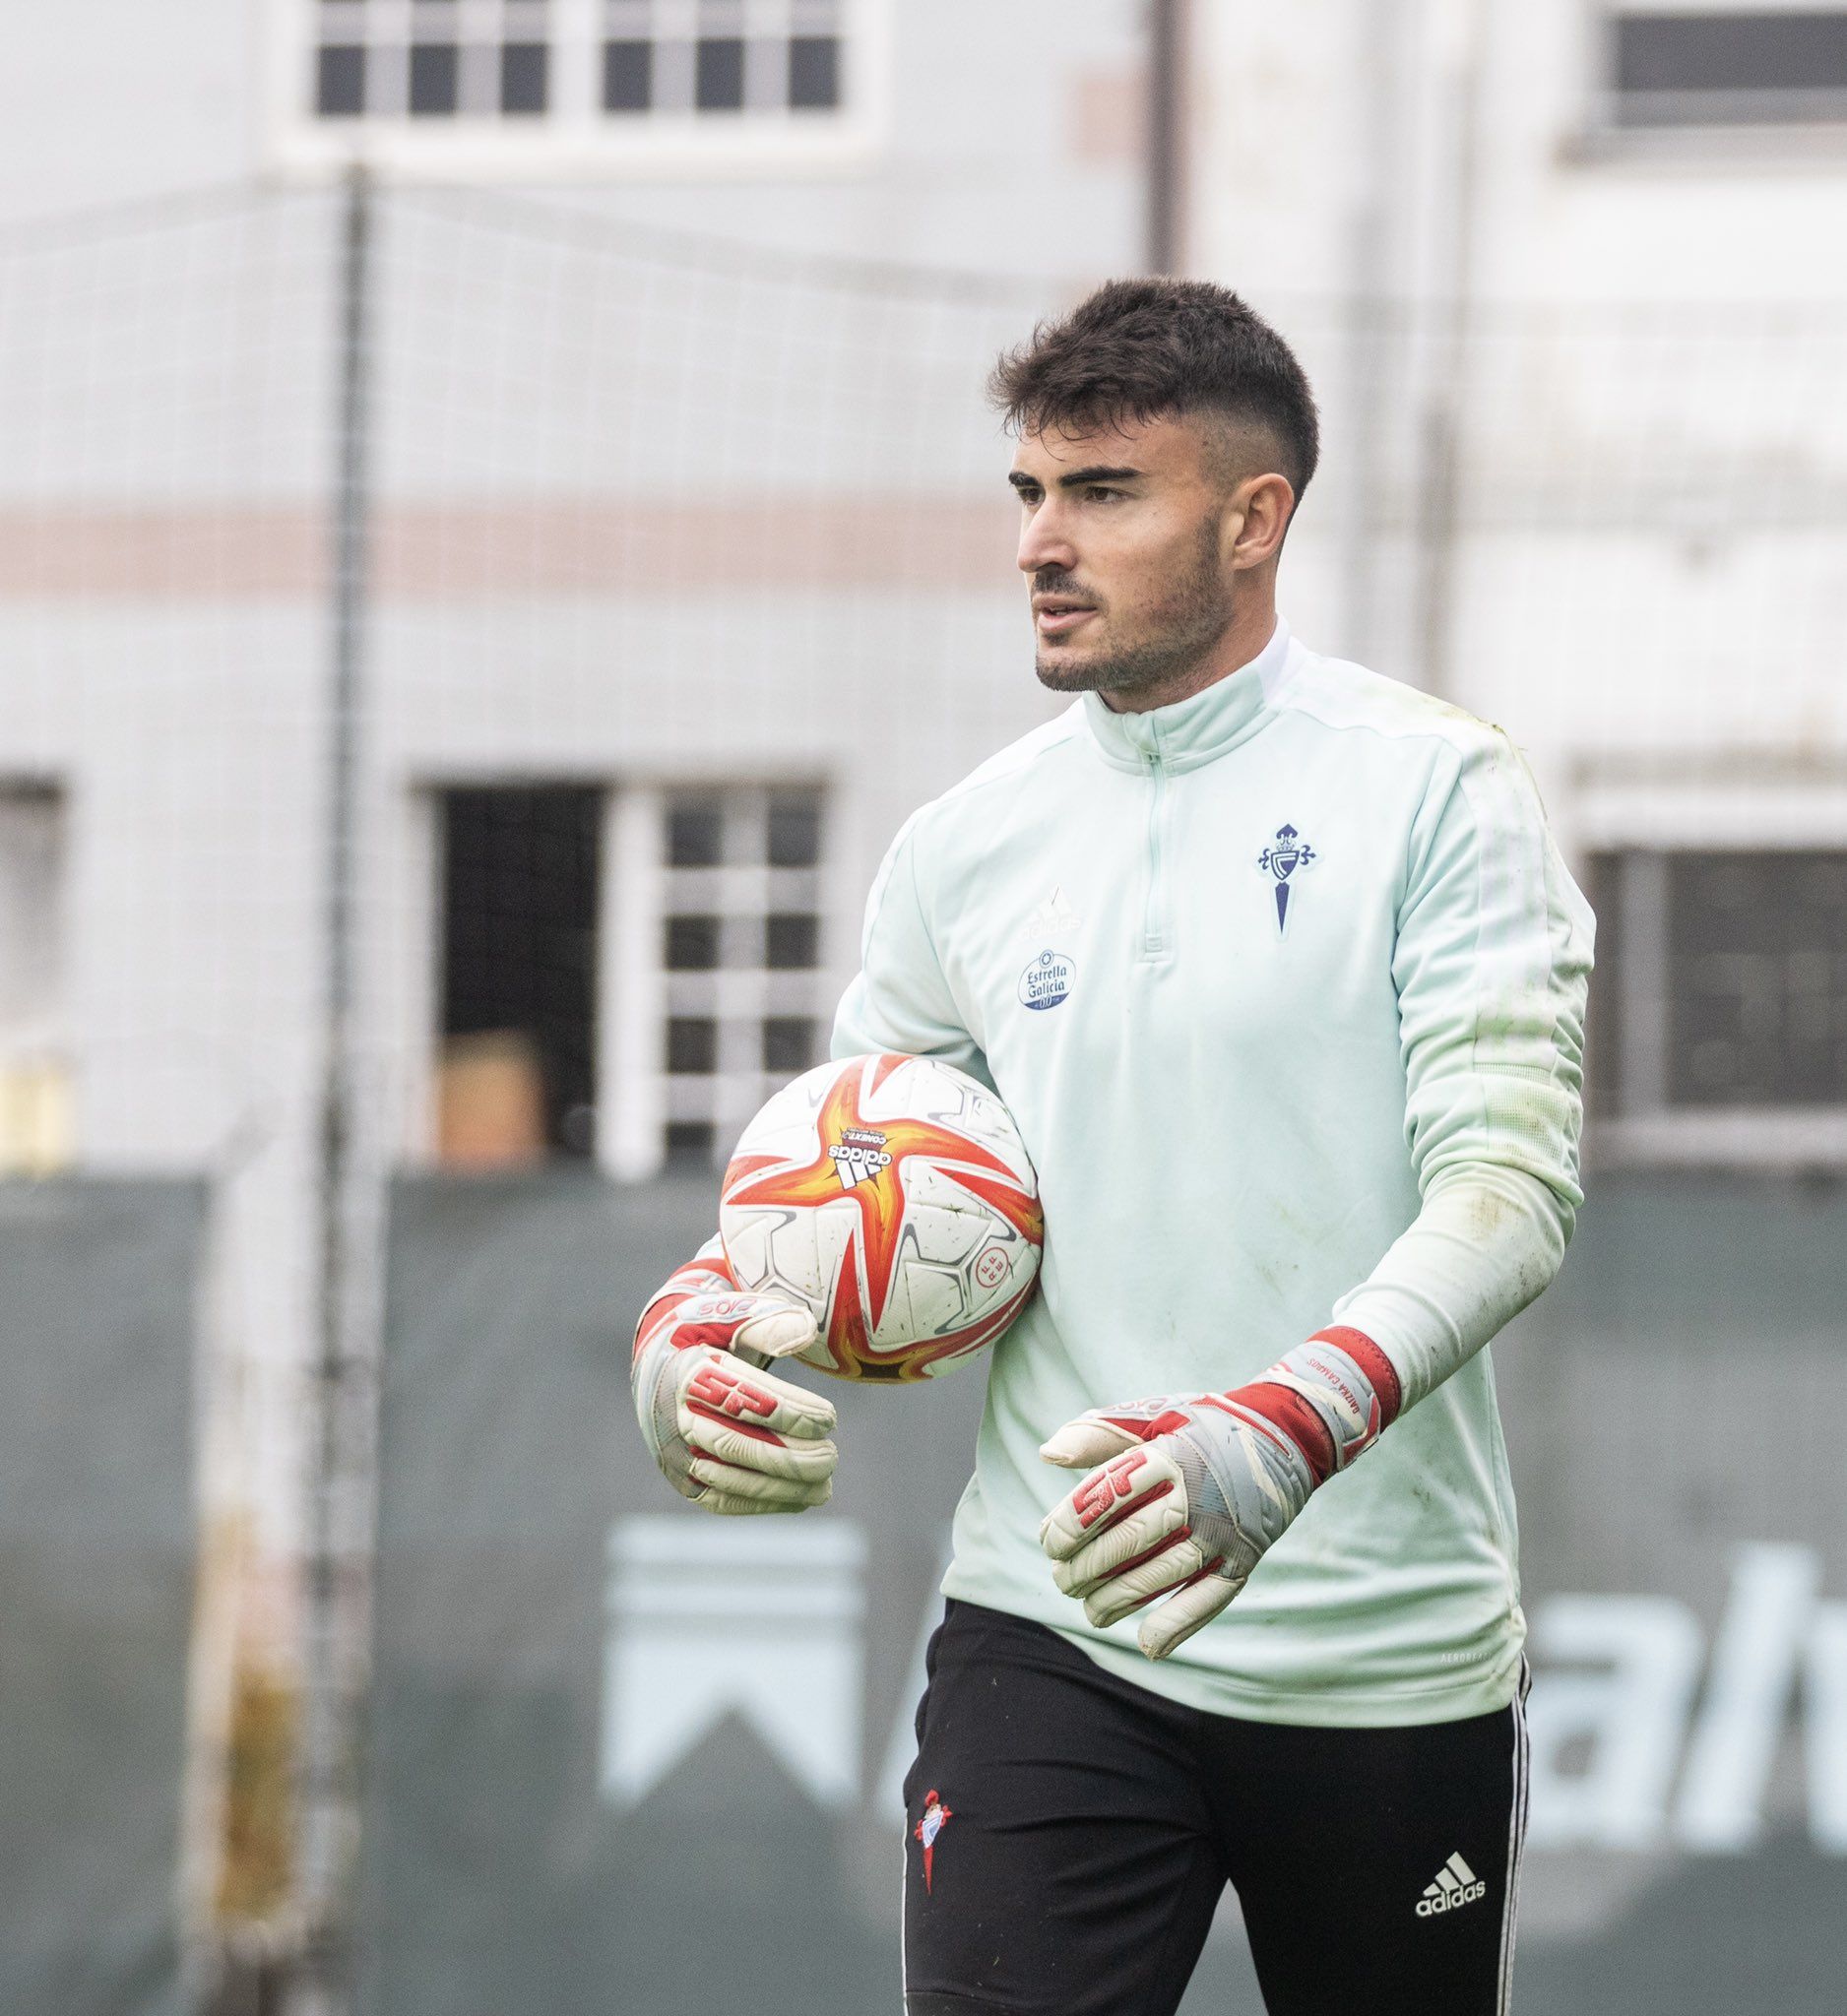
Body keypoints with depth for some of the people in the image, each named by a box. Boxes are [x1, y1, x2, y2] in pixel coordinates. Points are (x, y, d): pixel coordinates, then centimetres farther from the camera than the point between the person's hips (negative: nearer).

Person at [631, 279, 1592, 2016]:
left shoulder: (1431, 792, -5)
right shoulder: (967, 845, 8)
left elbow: (1511, 1176, -14)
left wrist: (1286, 1434, -31)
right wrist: (690, 1330, -6)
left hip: (1386, 1659, -2)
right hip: (1051, 1633, 2)